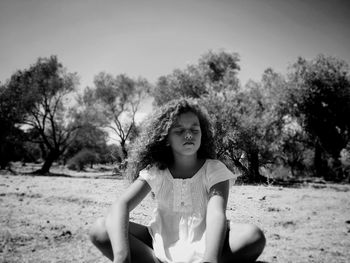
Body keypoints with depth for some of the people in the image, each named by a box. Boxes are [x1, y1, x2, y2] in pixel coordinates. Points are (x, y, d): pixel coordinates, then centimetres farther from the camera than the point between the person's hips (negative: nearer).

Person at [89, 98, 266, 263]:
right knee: (100, 230, -18)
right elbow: (121, 205, -18)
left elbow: (216, 214, -24)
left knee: (254, 236, -30)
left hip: (203, 245, 0)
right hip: (162, 245, 1)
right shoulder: (155, 171, -4)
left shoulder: (214, 170, -7)